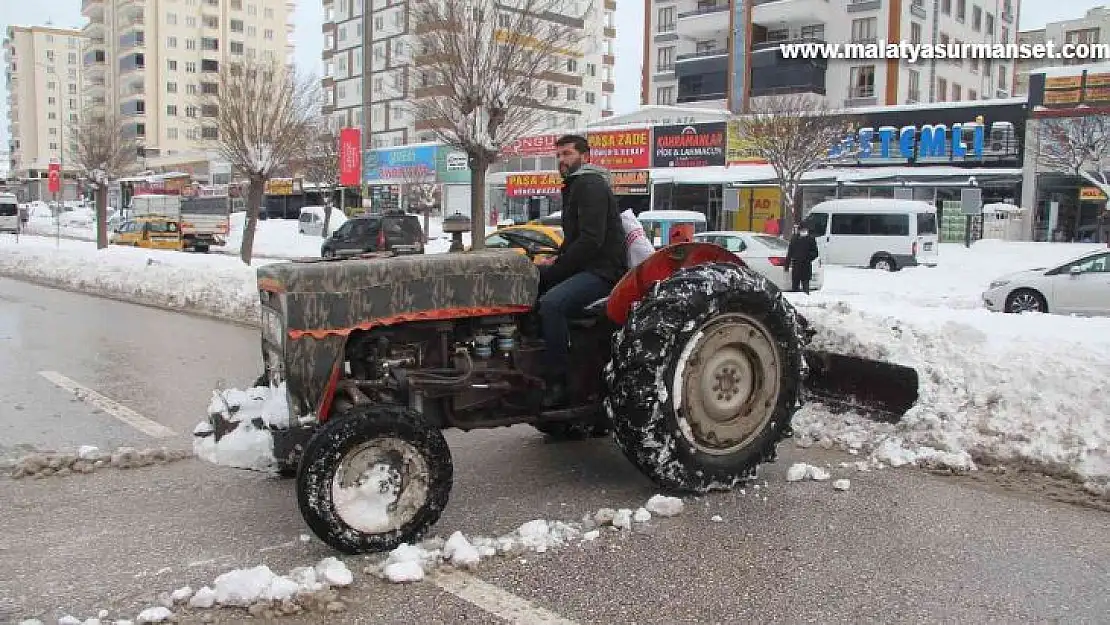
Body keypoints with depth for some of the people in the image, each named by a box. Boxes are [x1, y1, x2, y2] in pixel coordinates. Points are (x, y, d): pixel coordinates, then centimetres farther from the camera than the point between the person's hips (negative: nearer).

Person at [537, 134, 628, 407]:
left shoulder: (591, 185, -8)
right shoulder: (574, 188, 25)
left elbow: (591, 240, -20)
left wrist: (553, 271, -15)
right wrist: (555, 265, 10)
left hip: (603, 271, -11)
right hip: (582, 267, 11)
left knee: (551, 303, -33)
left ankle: (558, 385, -28)